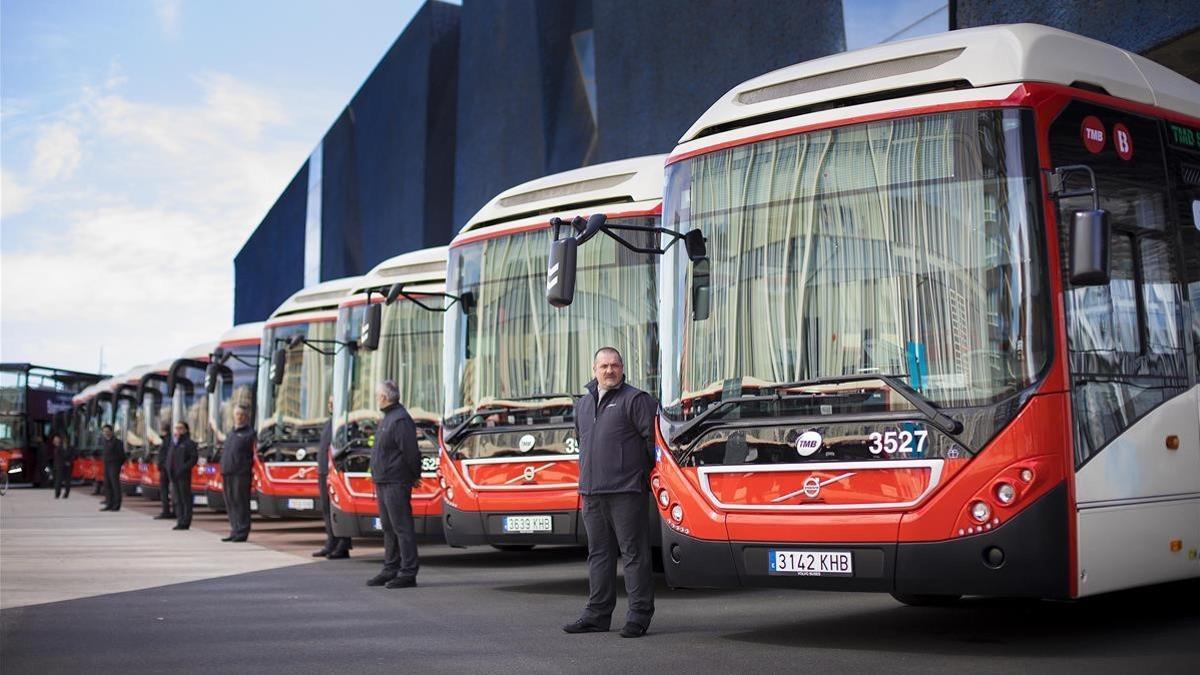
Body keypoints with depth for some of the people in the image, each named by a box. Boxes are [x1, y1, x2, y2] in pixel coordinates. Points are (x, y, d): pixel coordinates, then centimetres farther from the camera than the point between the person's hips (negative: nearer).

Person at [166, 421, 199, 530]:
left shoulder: (189, 443, -4)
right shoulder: (173, 443, 18)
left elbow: (194, 458, -11)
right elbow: (169, 458, 24)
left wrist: (183, 468, -18)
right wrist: (169, 469, 8)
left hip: (184, 476, -7)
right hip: (174, 476, 8)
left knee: (186, 499, -4)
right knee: (177, 500, 10)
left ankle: (185, 522, -3)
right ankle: (180, 520, 15)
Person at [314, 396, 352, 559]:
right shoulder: (329, 423, 18)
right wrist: (321, 472, 20)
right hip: (324, 473, 10)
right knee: (326, 510, 13)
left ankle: (342, 547, -3)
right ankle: (330, 545, 20)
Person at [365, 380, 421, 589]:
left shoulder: (400, 420, -17)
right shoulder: (387, 418, 17)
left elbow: (411, 452, -19)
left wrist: (415, 476, -11)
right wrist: (376, 474, 18)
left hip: (396, 483, -11)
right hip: (383, 482, 11)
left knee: (402, 527, -8)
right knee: (388, 527, 15)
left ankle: (408, 573, -5)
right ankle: (391, 570, 23)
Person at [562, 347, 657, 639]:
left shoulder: (635, 399, -4)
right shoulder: (583, 404, 18)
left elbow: (653, 436, -8)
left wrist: (649, 471, -4)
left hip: (626, 491, -7)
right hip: (591, 492, 7)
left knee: (634, 552, -5)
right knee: (598, 553, 11)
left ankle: (639, 615, -2)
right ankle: (597, 614, 18)